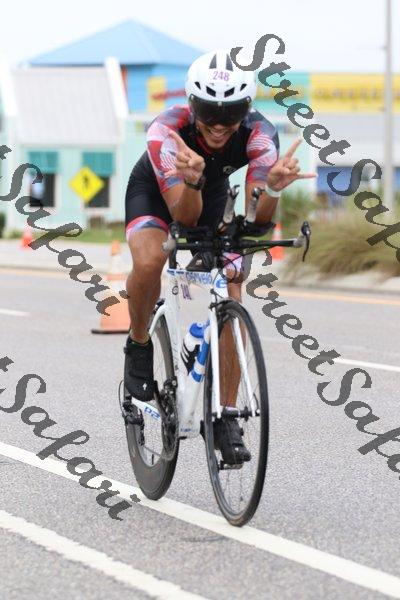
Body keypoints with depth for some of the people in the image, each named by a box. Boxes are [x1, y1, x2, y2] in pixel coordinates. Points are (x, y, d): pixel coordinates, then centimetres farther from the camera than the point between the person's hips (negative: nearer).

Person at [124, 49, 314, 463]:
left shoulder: (259, 134, -32)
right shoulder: (166, 131, -37)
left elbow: (255, 219, -35)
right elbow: (184, 218, -40)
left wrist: (273, 187, -56)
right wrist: (191, 180, -60)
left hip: (212, 196, 2)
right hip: (155, 193, -2)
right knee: (149, 261, -34)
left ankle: (225, 418, 2)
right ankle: (139, 347, -6)